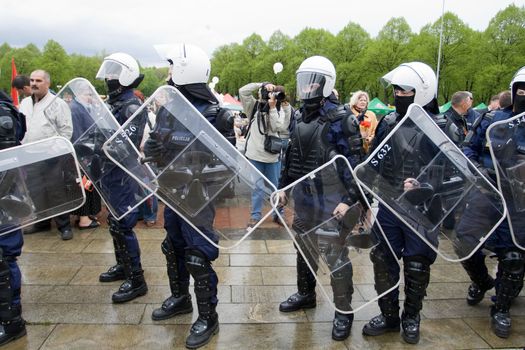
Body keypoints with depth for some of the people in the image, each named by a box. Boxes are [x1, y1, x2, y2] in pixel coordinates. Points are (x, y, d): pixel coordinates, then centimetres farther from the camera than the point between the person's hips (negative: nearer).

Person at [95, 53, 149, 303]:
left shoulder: (132, 107, -16)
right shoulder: (113, 103, 13)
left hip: (123, 176, -10)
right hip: (110, 175, 10)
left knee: (122, 226, -6)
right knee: (114, 223, 20)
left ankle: (136, 280, 4)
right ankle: (122, 266, 37)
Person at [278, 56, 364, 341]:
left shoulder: (341, 119, -13)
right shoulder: (301, 117, 10)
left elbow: (354, 162, -16)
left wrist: (349, 200, -22)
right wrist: (282, 187, 16)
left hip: (330, 202, -7)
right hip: (302, 199, 7)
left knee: (336, 257, 3)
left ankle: (343, 312, 18)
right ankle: (305, 294, 39)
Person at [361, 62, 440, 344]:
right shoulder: (388, 122, 4)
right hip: (388, 207, 4)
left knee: (417, 266, 11)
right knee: (383, 261, 11)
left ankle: (411, 318, 33)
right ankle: (388, 315, 31)